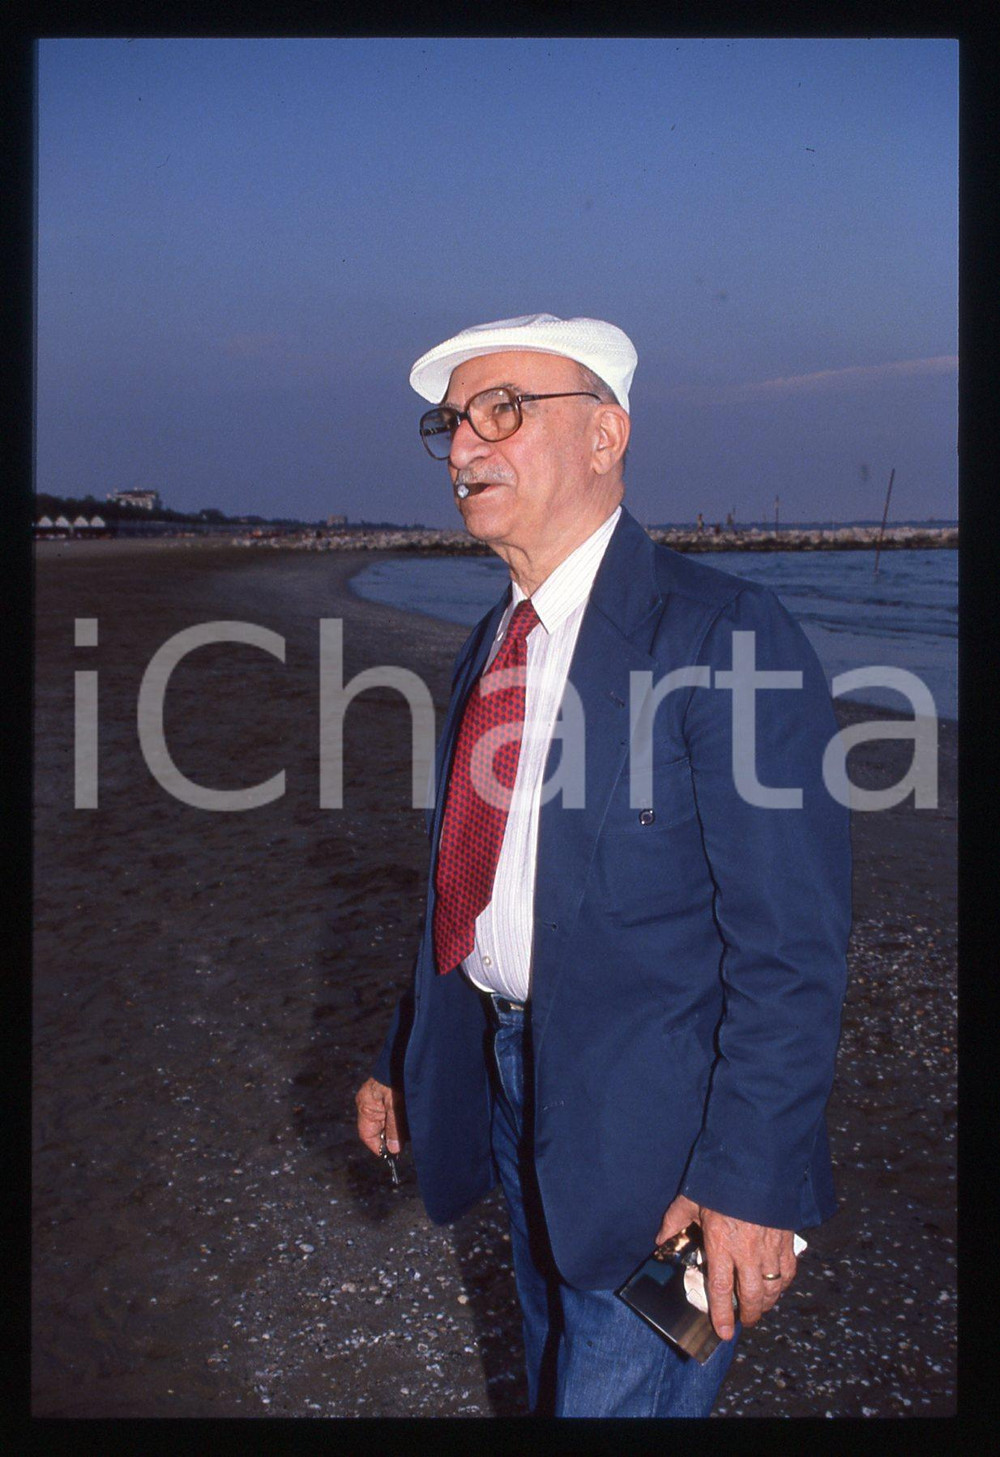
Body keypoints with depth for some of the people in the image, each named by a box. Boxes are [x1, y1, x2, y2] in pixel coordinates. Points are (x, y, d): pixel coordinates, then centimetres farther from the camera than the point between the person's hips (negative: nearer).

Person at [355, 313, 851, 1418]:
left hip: (648, 1125, -7)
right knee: (555, 1371, 25)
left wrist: (751, 1180, -22)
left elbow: (792, 943, -21)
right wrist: (403, 1060, 15)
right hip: (507, 1077, 8)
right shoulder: (493, 643, 7)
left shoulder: (721, 634, -19)